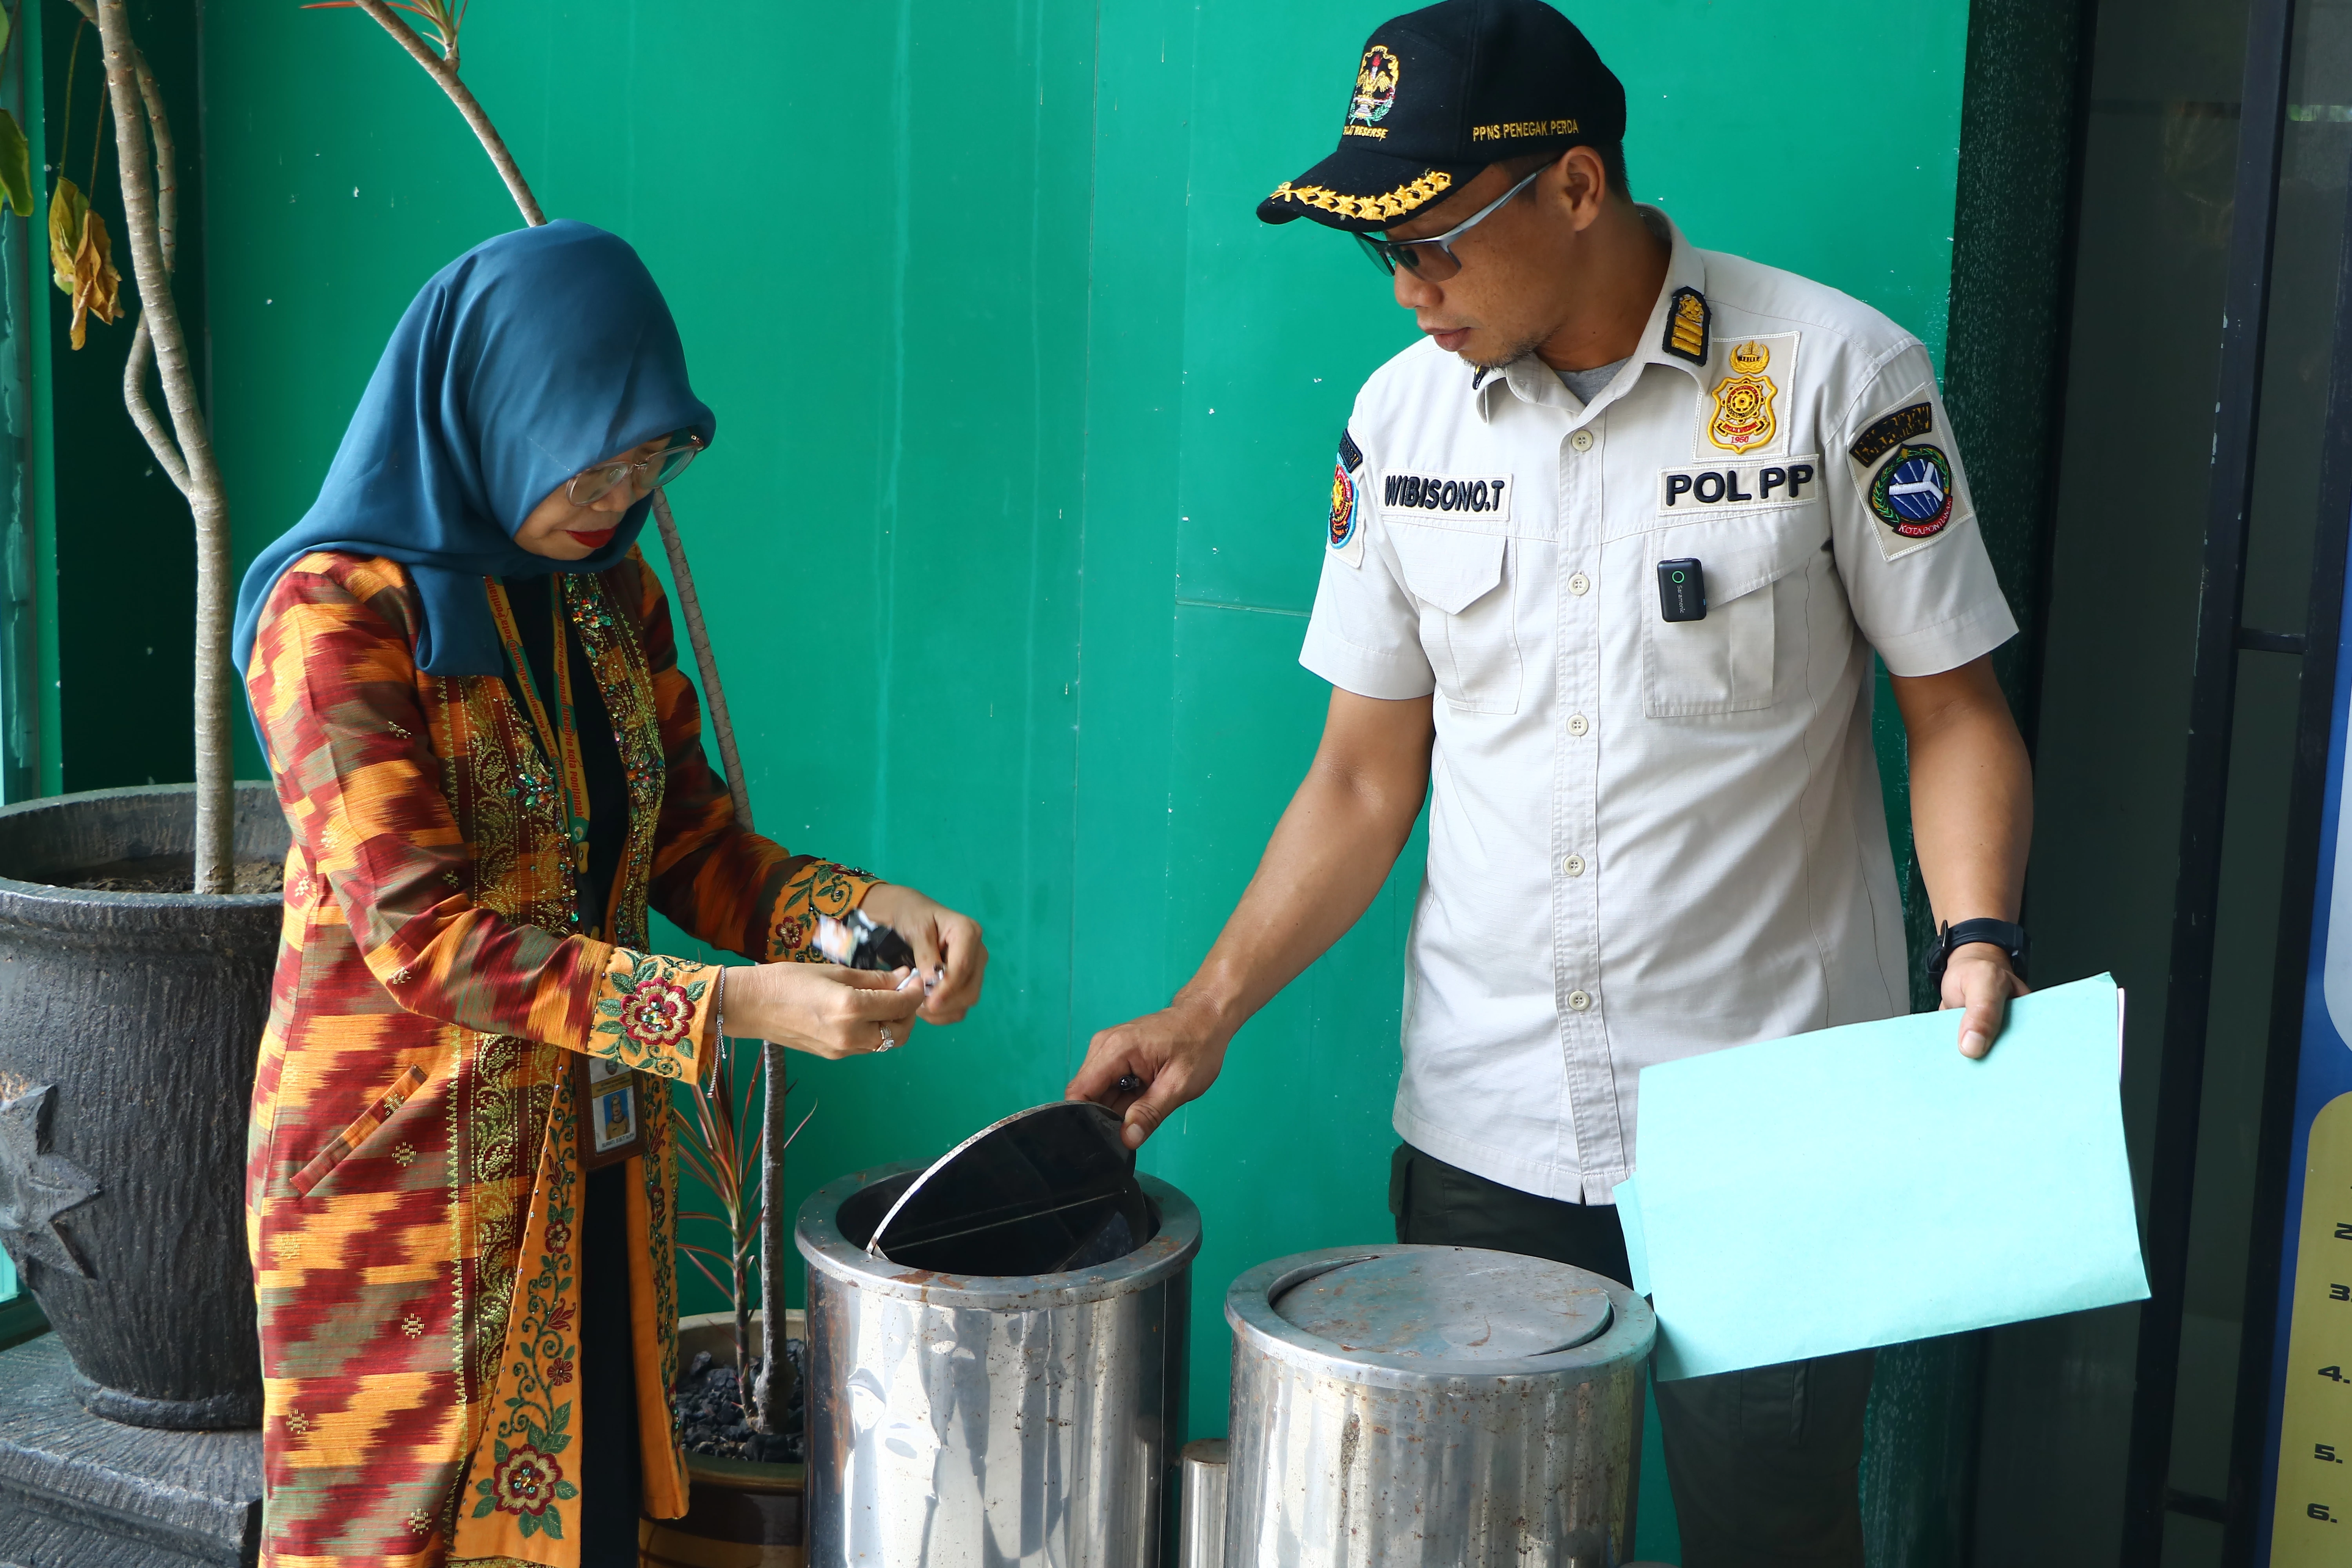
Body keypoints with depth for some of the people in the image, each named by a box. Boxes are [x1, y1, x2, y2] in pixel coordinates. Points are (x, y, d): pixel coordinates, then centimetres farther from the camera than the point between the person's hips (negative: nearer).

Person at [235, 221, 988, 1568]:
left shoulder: (612, 595, 5)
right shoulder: (338, 613, -16)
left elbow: (693, 847, 6)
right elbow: (420, 935, -23)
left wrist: (875, 907, -14)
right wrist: (731, 1008, -31)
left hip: (592, 1173, 6)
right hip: (407, 1170, -6)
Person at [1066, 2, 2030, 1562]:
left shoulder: (1837, 375, -9)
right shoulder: (1403, 414, 3)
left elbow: (1954, 703, -2)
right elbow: (1367, 772, 8)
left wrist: (1978, 937, -19)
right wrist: (1207, 1014, 1)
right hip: (1481, 1130, 3)